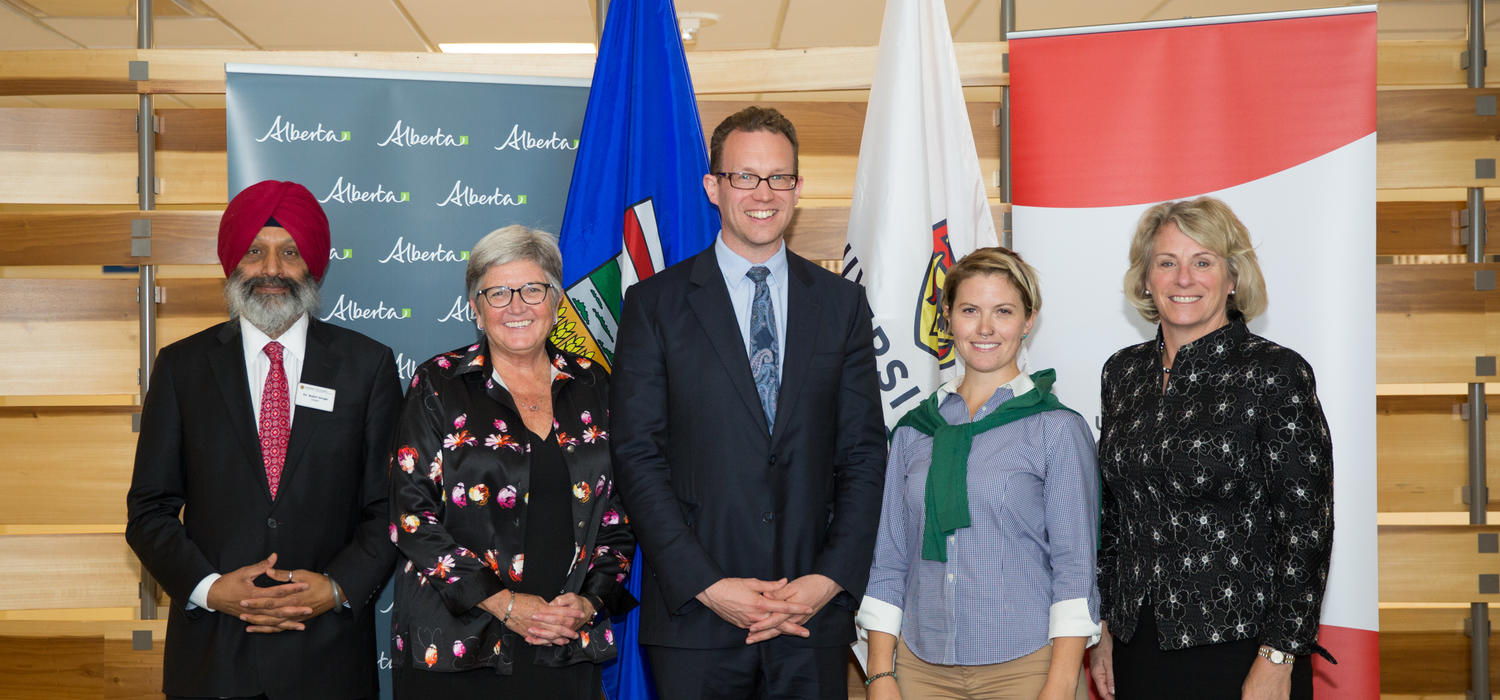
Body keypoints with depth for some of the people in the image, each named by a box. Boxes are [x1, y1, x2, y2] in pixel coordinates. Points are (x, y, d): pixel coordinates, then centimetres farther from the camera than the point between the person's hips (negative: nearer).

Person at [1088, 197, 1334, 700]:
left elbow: (1306, 528, -11)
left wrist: (1278, 659, -15)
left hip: (1238, 653, -5)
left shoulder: (1276, 373, -9)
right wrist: (1104, 627, 11)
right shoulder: (1124, 372, 8)